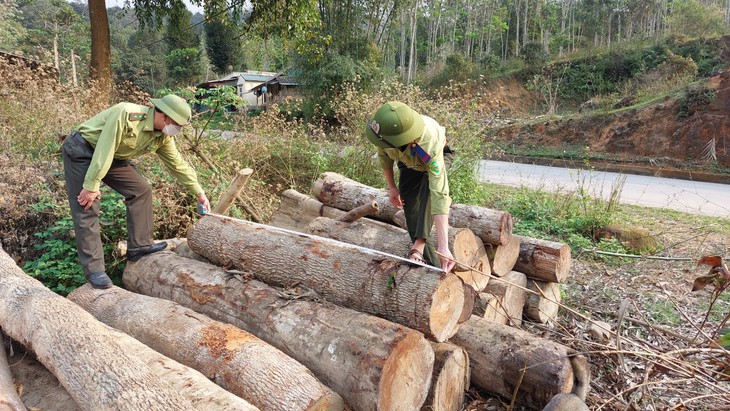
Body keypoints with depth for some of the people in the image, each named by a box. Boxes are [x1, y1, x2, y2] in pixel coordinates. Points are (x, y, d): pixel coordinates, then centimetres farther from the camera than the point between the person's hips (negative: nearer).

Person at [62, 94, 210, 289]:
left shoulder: (163, 137, -6)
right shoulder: (126, 114, -31)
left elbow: (178, 165, 3)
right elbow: (104, 151, -31)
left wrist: (199, 193, 6)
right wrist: (91, 186, -27)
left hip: (112, 156, 8)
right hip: (81, 150, -8)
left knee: (141, 190, 1)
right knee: (87, 209, -11)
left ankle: (139, 246, 9)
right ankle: (93, 270, -7)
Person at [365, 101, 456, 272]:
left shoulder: (430, 146, -49)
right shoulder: (385, 130, -36)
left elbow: (439, 195, -54)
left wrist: (443, 247, -58)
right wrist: (391, 186, -6)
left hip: (433, 161, -4)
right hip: (408, 163, 5)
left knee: (428, 192, -36)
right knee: (409, 203, -5)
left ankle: (419, 245, -35)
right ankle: (432, 262, 5)